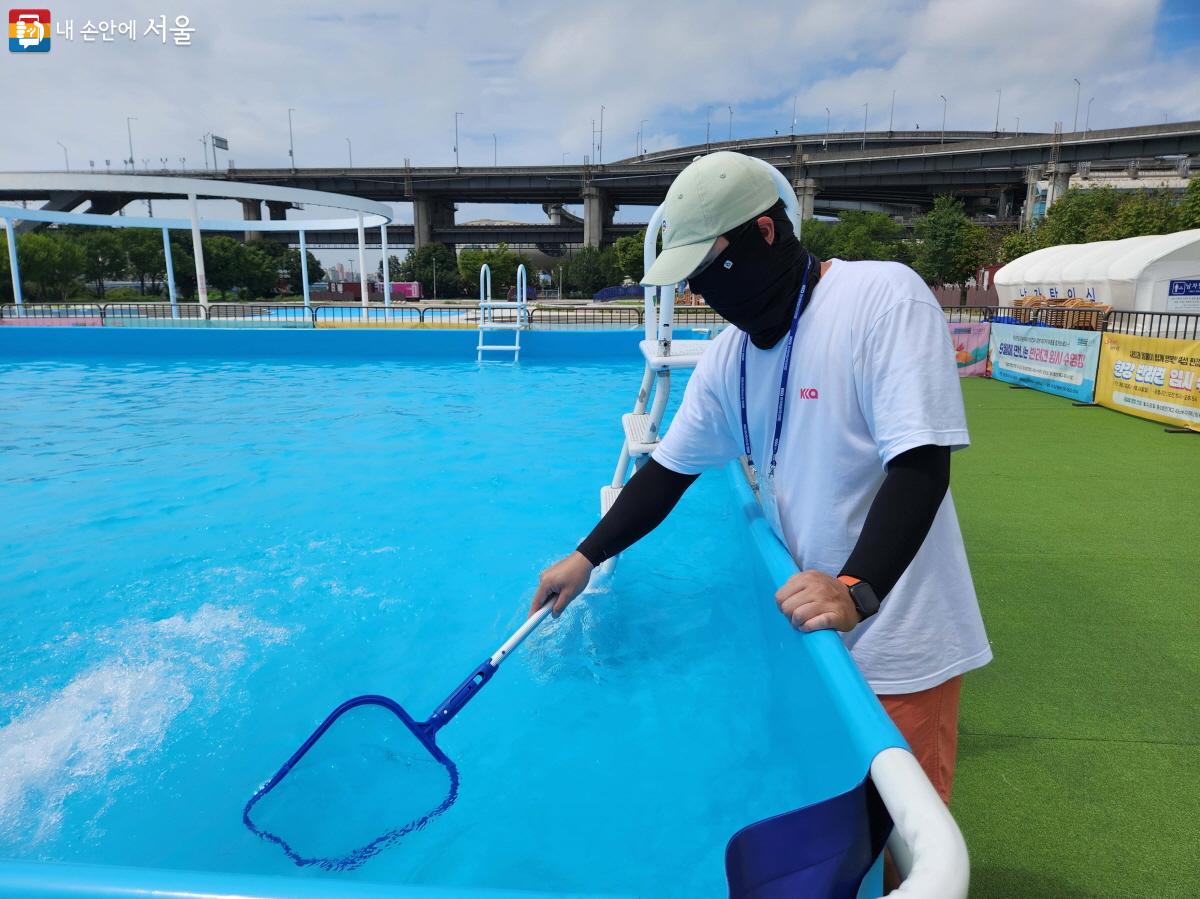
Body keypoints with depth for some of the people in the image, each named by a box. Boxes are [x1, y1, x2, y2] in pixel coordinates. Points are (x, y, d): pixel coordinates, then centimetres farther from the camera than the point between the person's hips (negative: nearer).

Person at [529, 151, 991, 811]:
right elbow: (670, 466, 10)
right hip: (811, 629, 6)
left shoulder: (885, 297, -17)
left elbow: (921, 465, -22)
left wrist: (856, 592, -31)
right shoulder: (730, 353, 3)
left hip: (897, 642, -5)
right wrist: (586, 557, 8)